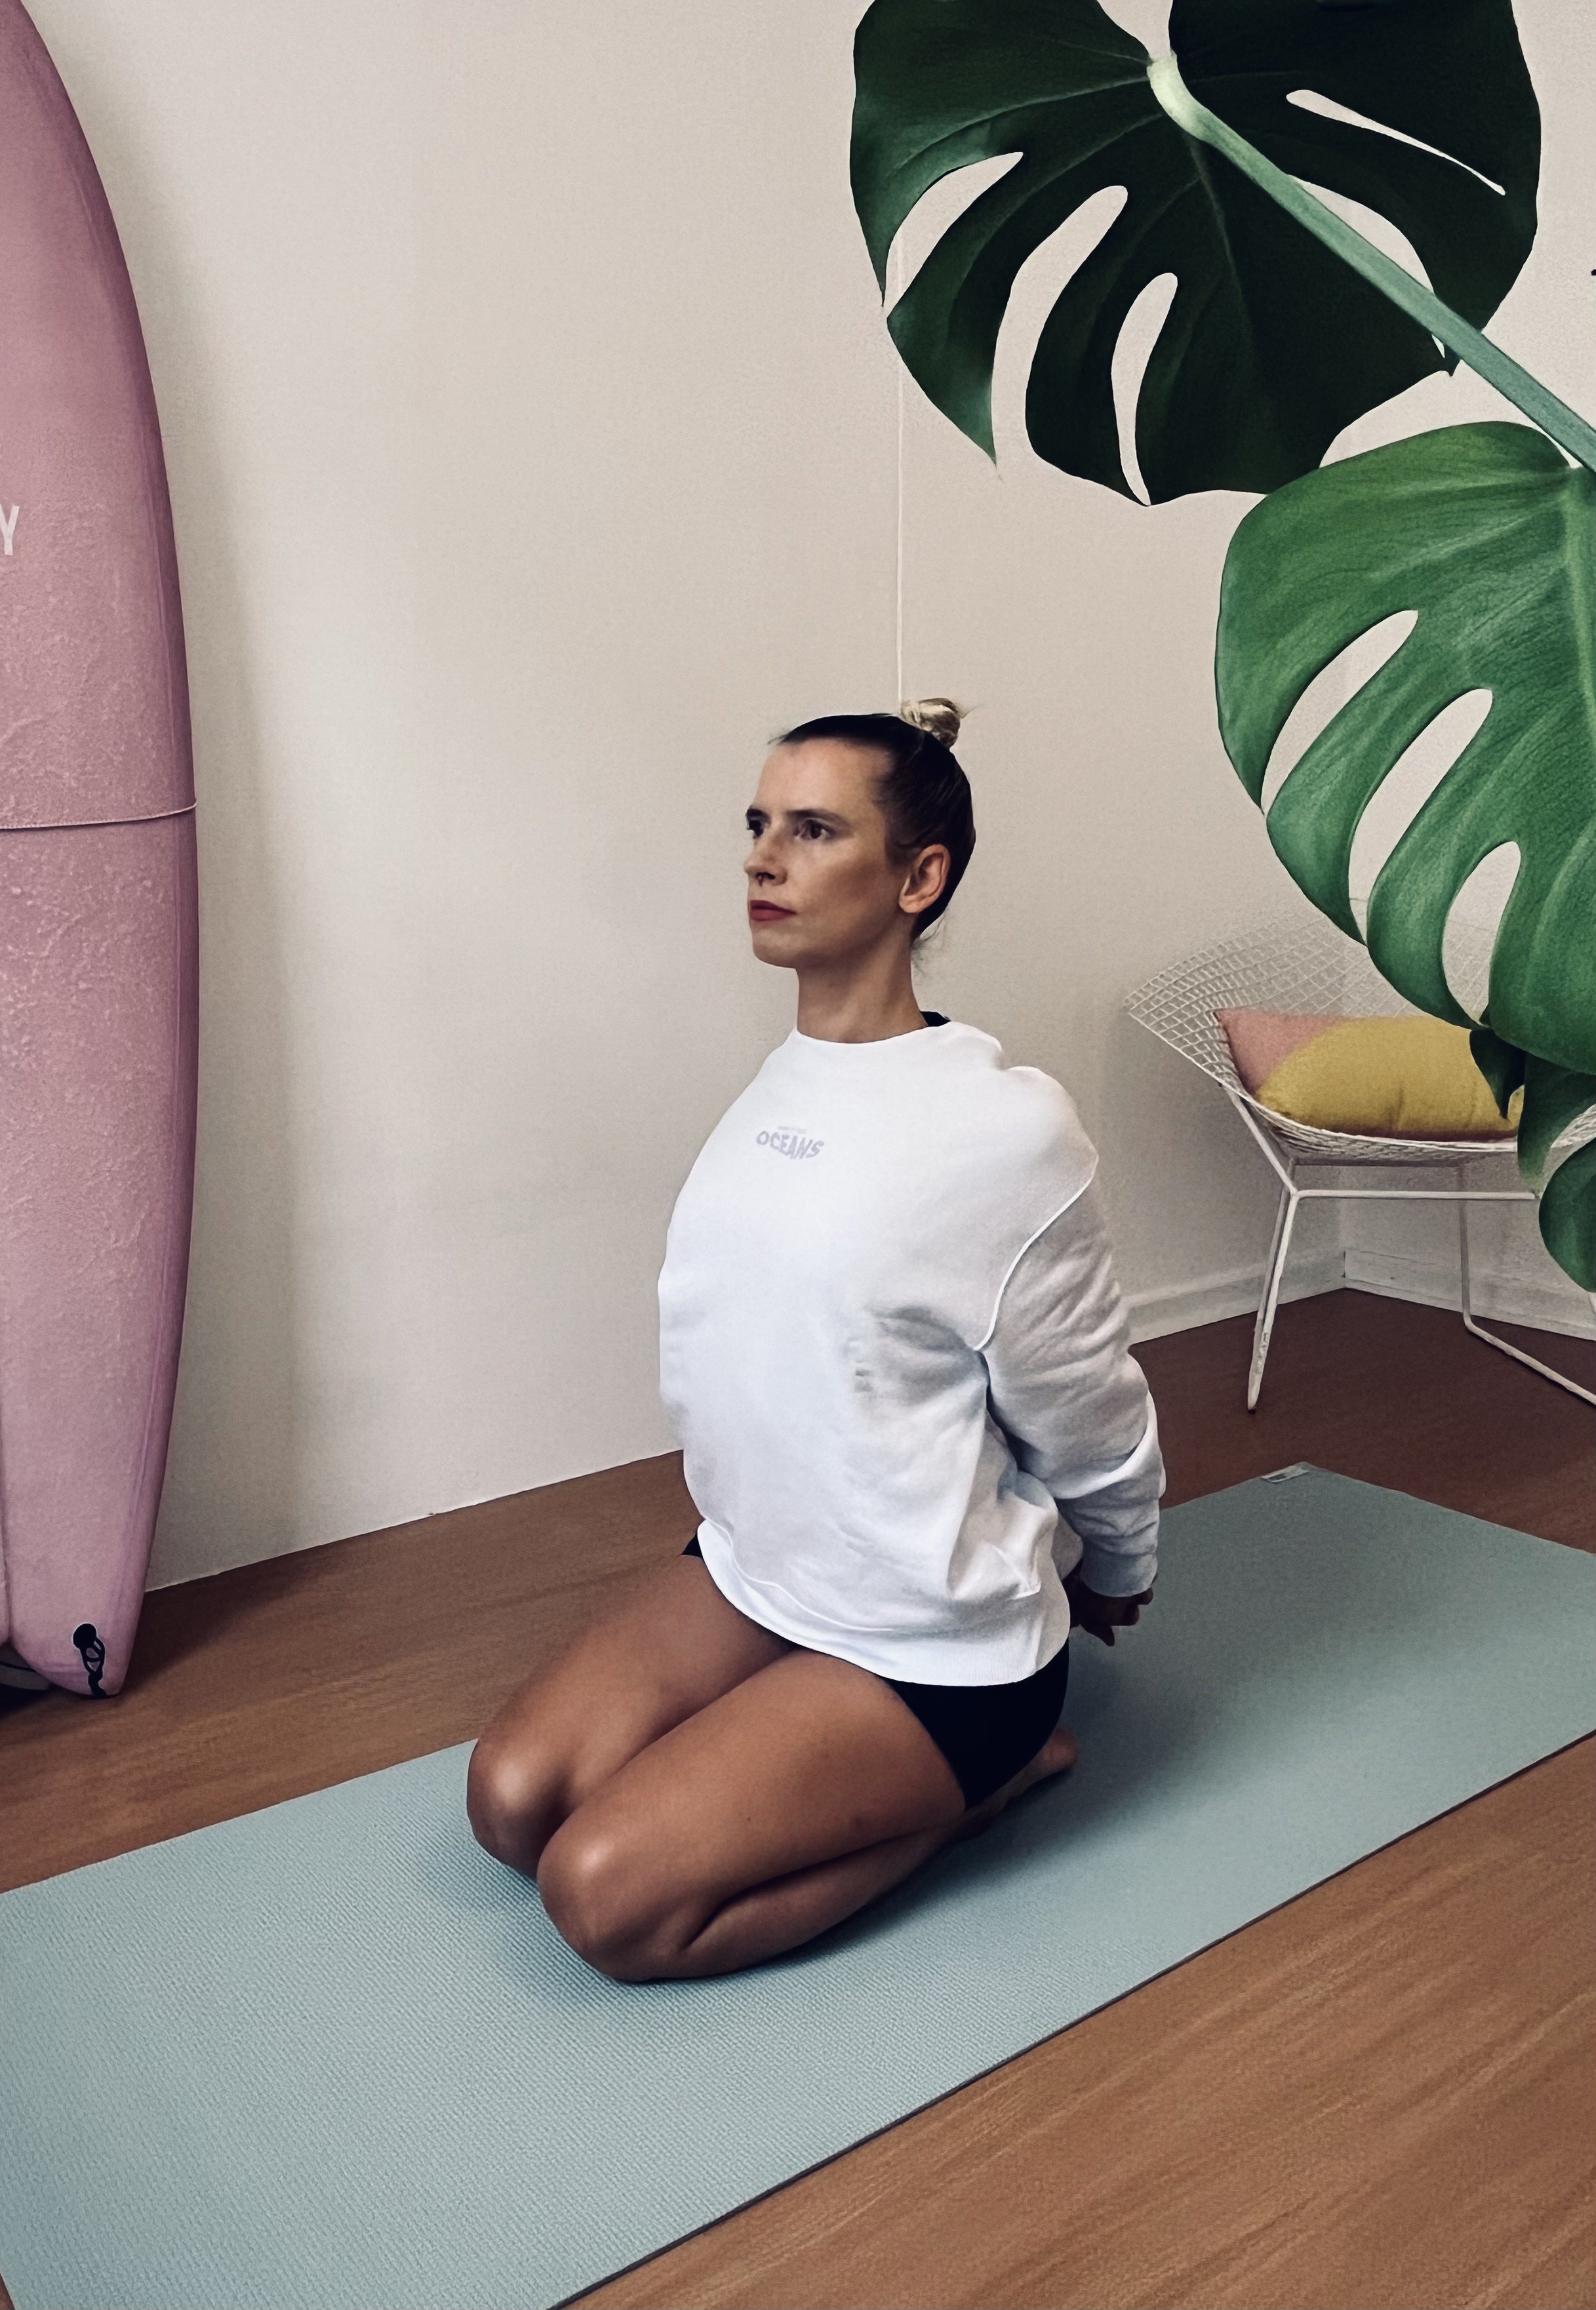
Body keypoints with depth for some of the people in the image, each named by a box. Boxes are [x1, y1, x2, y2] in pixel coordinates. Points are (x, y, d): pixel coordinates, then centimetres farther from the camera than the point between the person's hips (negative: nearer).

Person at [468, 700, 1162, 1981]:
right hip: (755, 1569, 7)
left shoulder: (1008, 1128, -23)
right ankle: (870, 1776, 14)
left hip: (936, 1640, -7)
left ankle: (988, 1770, 4)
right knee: (512, 1802, -1)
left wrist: (1117, 1576, 9)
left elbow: (1087, 1417, -8)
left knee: (609, 1896, -13)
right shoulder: (783, 1082, 0)